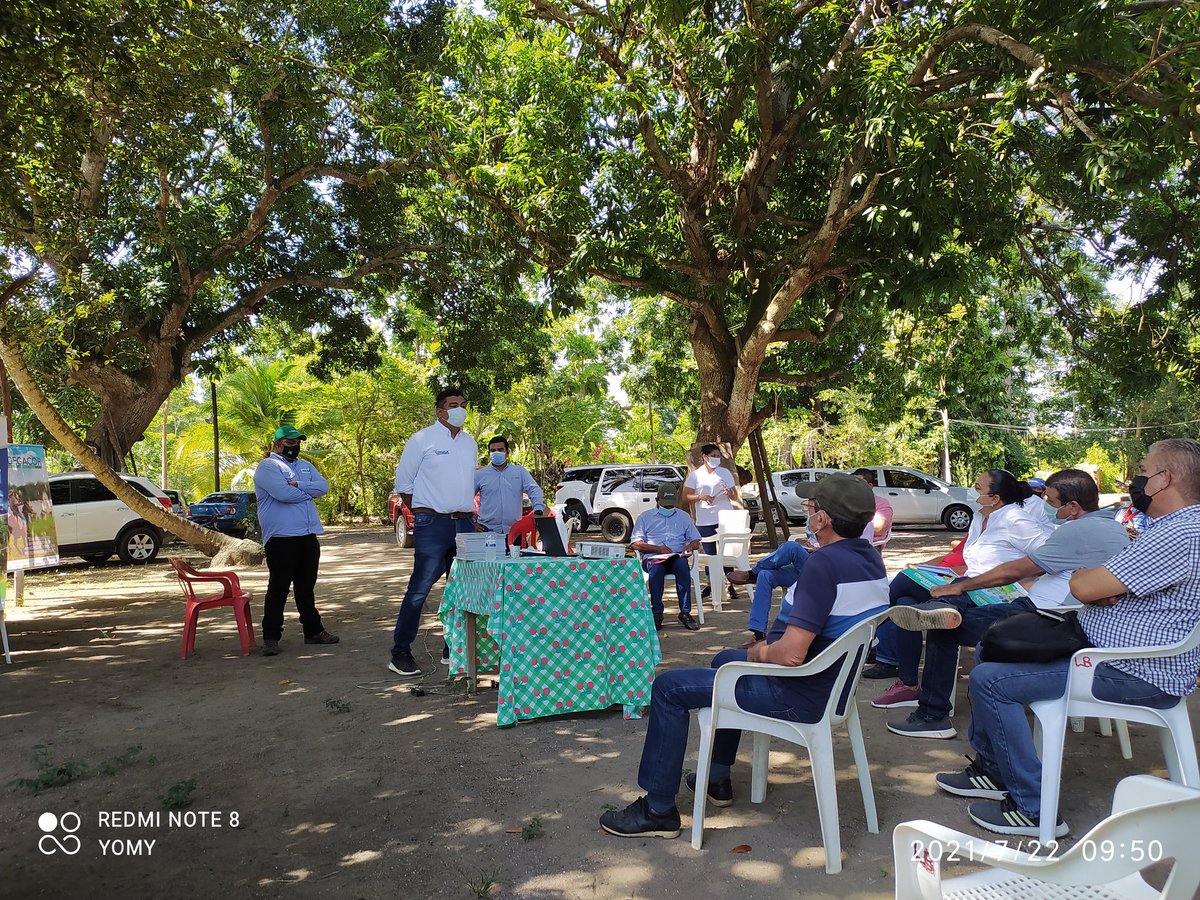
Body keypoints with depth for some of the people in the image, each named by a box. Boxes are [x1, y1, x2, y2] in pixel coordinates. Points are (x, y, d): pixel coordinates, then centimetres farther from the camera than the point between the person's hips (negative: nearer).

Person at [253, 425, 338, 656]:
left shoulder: (305, 466, 18)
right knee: (278, 588, -2)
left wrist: (298, 486, -13)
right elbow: (283, 493, -20)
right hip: (281, 538, -7)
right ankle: (271, 637, 7)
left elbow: (323, 486, 2)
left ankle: (313, 631, 22)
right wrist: (309, 491, -5)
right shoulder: (267, 466, -4)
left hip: (308, 536, 7)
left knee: (307, 587, 14)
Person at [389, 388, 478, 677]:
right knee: (419, 589, -6)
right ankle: (401, 653, 4)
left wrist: (467, 511, 14)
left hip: (465, 523, 6)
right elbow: (403, 484, 0)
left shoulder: (470, 443, 14)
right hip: (433, 525, -6)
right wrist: (424, 513, 1)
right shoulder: (422, 440, -4)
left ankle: (454, 650, 22)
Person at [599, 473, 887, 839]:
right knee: (725, 659, 32)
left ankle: (658, 810, 8)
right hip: (832, 682, 10)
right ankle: (718, 778, 39)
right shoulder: (871, 558, 1)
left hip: (798, 695, -10)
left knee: (669, 688, -3)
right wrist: (769, 646, 10)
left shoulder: (823, 565, -29)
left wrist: (761, 652, -10)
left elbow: (791, 654, -33)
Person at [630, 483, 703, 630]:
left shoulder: (683, 517, 23)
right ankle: (657, 612, -33)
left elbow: (696, 540, 21)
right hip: (653, 558, -1)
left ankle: (685, 612, -33)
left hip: (676, 557, 1)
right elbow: (635, 544, 4)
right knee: (656, 568, -37)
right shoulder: (645, 517, 14)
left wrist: (690, 546, -4)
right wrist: (658, 549, -9)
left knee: (683, 565, -35)